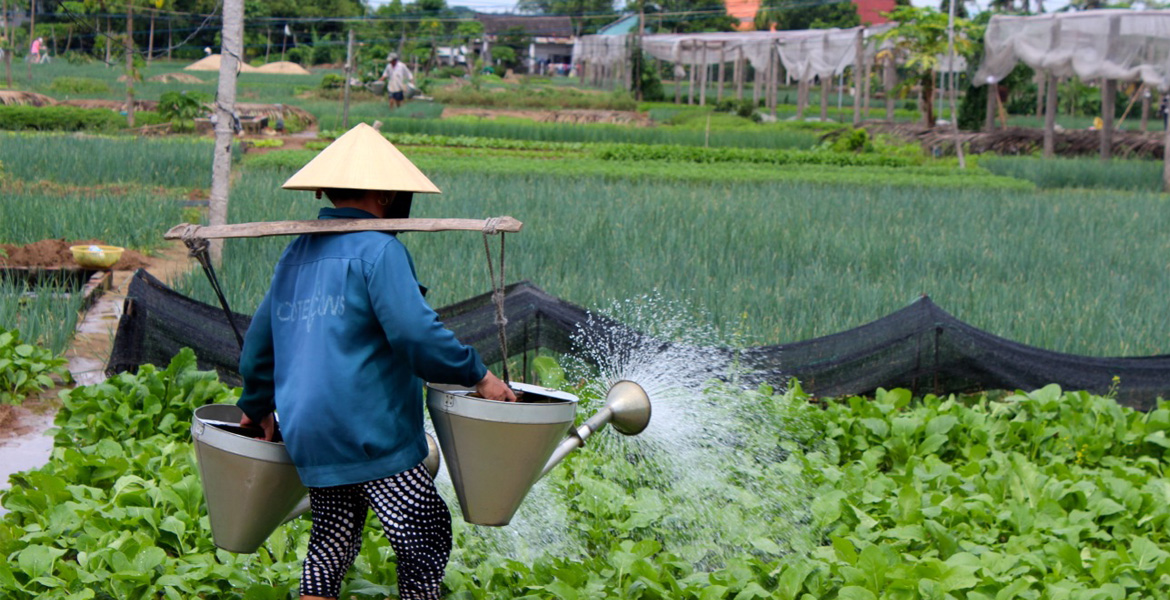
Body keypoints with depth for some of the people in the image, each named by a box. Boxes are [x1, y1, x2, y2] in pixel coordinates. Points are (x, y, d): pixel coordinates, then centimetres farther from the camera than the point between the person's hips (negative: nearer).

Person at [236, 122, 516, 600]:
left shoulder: (296, 254, 16)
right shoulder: (378, 251, -9)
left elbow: (258, 341, 23)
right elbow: (416, 333, -19)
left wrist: (258, 408, 35)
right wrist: (477, 375, -10)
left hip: (308, 434, 8)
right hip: (370, 433, -8)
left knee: (331, 545, 13)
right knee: (427, 535, 0)